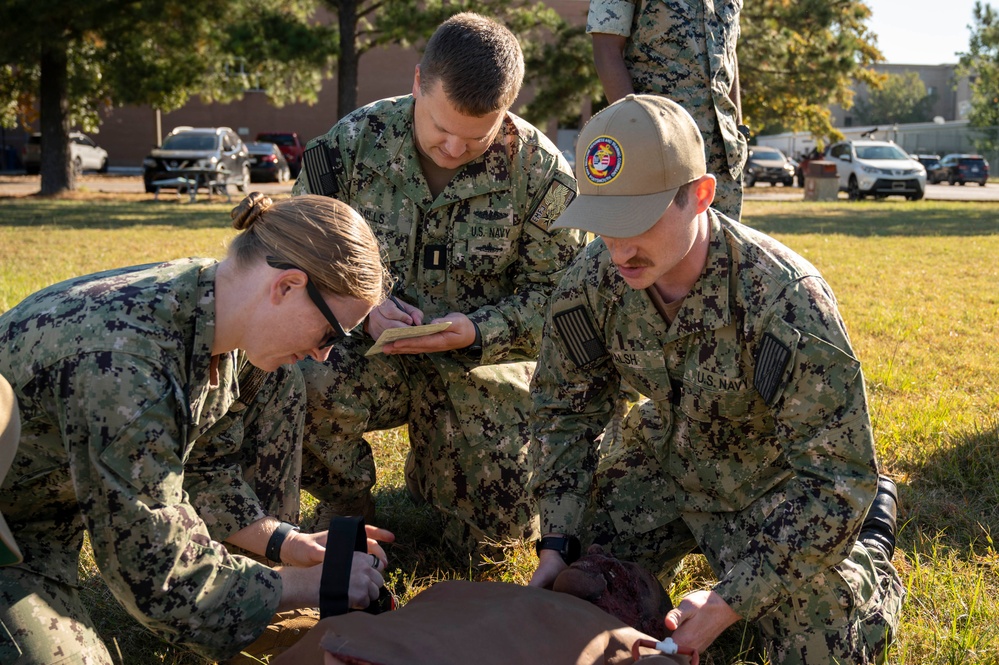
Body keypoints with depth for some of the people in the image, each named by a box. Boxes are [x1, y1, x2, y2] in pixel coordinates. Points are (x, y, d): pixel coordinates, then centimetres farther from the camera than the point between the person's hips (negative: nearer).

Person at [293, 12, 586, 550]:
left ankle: (430, 469, 30)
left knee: (508, 520, -8)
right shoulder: (352, 142, -9)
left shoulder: (542, 172, -10)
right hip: (370, 353, 0)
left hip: (480, 365, 1)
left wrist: (478, 331, -25)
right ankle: (344, 506, 1)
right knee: (303, 383, -34)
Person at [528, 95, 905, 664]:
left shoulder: (789, 304, -37)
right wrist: (558, 542, -11)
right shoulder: (591, 283, -20)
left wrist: (732, 601, -33)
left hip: (780, 484, -4)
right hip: (666, 463, 5)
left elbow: (835, 478, -31)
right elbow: (566, 408, -2)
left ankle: (872, 541, 21)